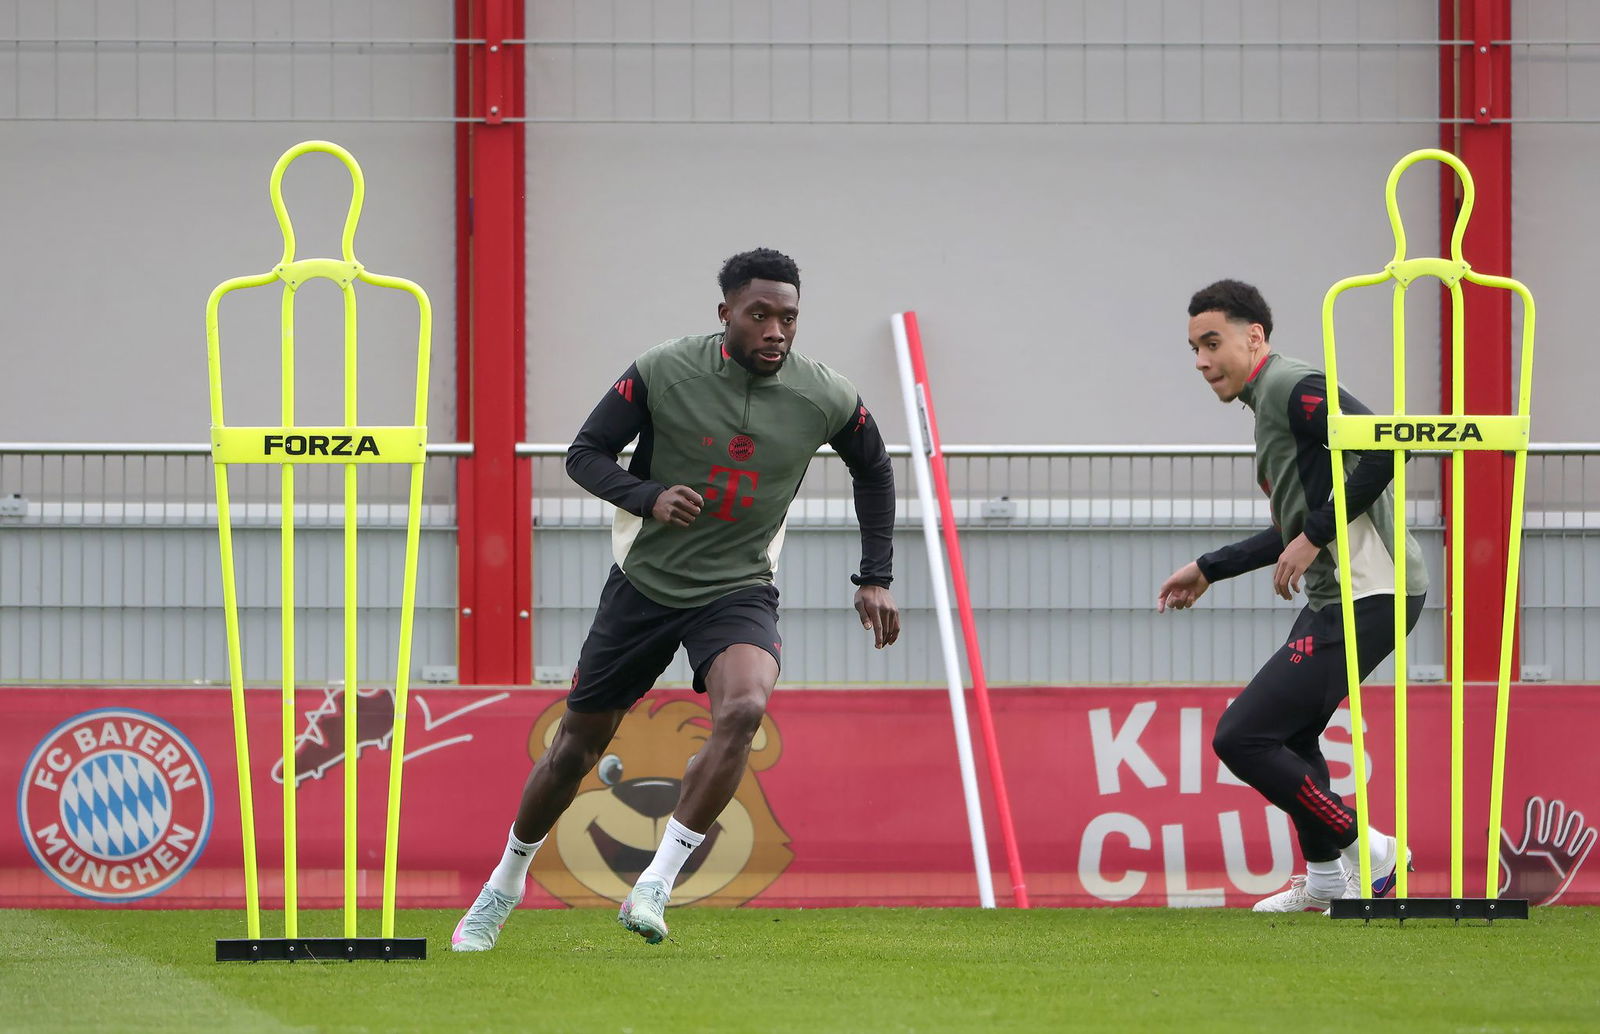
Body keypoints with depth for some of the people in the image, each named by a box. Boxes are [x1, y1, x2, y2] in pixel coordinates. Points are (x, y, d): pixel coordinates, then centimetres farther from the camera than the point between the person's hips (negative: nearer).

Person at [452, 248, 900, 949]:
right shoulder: (663, 374, -13)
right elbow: (585, 454, -5)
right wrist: (648, 496, -23)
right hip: (646, 580, 0)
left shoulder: (826, 399, -8)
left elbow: (873, 471, 12)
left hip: (739, 590, 0)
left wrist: (874, 578, 8)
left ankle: (654, 888, -25)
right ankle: (505, 885, 33)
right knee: (579, 742, 8)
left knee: (743, 710, -31)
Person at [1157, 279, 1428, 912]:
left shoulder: (1294, 388, -12)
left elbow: (1385, 448, -27)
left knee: (1240, 738, -13)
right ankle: (1325, 880, 38)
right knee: (1289, 732, 27)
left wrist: (1315, 535, -22)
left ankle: (1362, 850, -3)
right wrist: (1209, 569, 33)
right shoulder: (1271, 401, 20)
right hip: (1338, 598, 11)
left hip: (1368, 597, -11)